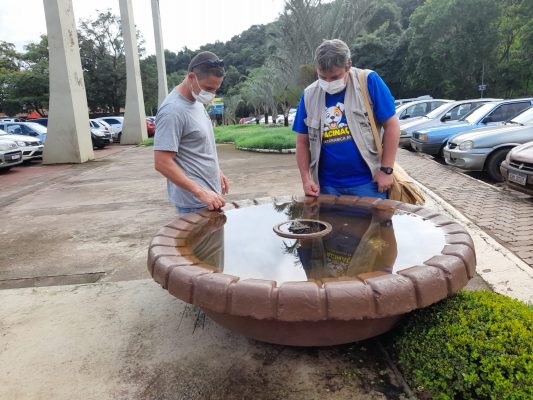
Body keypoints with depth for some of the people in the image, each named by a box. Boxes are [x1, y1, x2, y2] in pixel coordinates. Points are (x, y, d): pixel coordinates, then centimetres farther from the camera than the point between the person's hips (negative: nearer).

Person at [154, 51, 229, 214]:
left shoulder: (196, 101, 8)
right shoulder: (173, 110, -20)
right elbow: (162, 163, -23)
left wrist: (216, 171, 19)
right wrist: (201, 192, -26)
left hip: (210, 194, 9)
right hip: (194, 202, -9)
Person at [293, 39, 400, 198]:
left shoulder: (369, 82, -7)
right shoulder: (309, 95, 2)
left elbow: (391, 125, -5)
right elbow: (302, 142, 8)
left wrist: (386, 170, -8)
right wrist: (306, 179, 0)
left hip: (367, 182, -3)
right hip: (327, 185, 3)